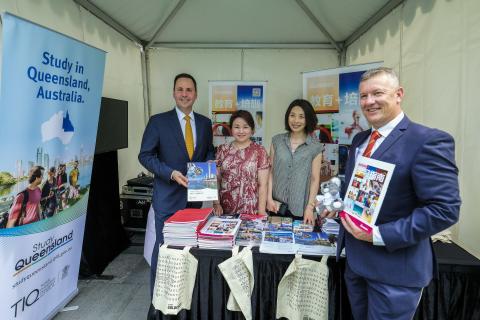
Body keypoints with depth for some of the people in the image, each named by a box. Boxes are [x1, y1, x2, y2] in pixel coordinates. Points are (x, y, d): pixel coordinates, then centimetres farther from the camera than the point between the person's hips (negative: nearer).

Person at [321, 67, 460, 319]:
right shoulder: (360, 140, 9)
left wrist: (380, 235, -24)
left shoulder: (428, 141, -17)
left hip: (394, 266, -7)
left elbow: (444, 210, -21)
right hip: (355, 259, 7)